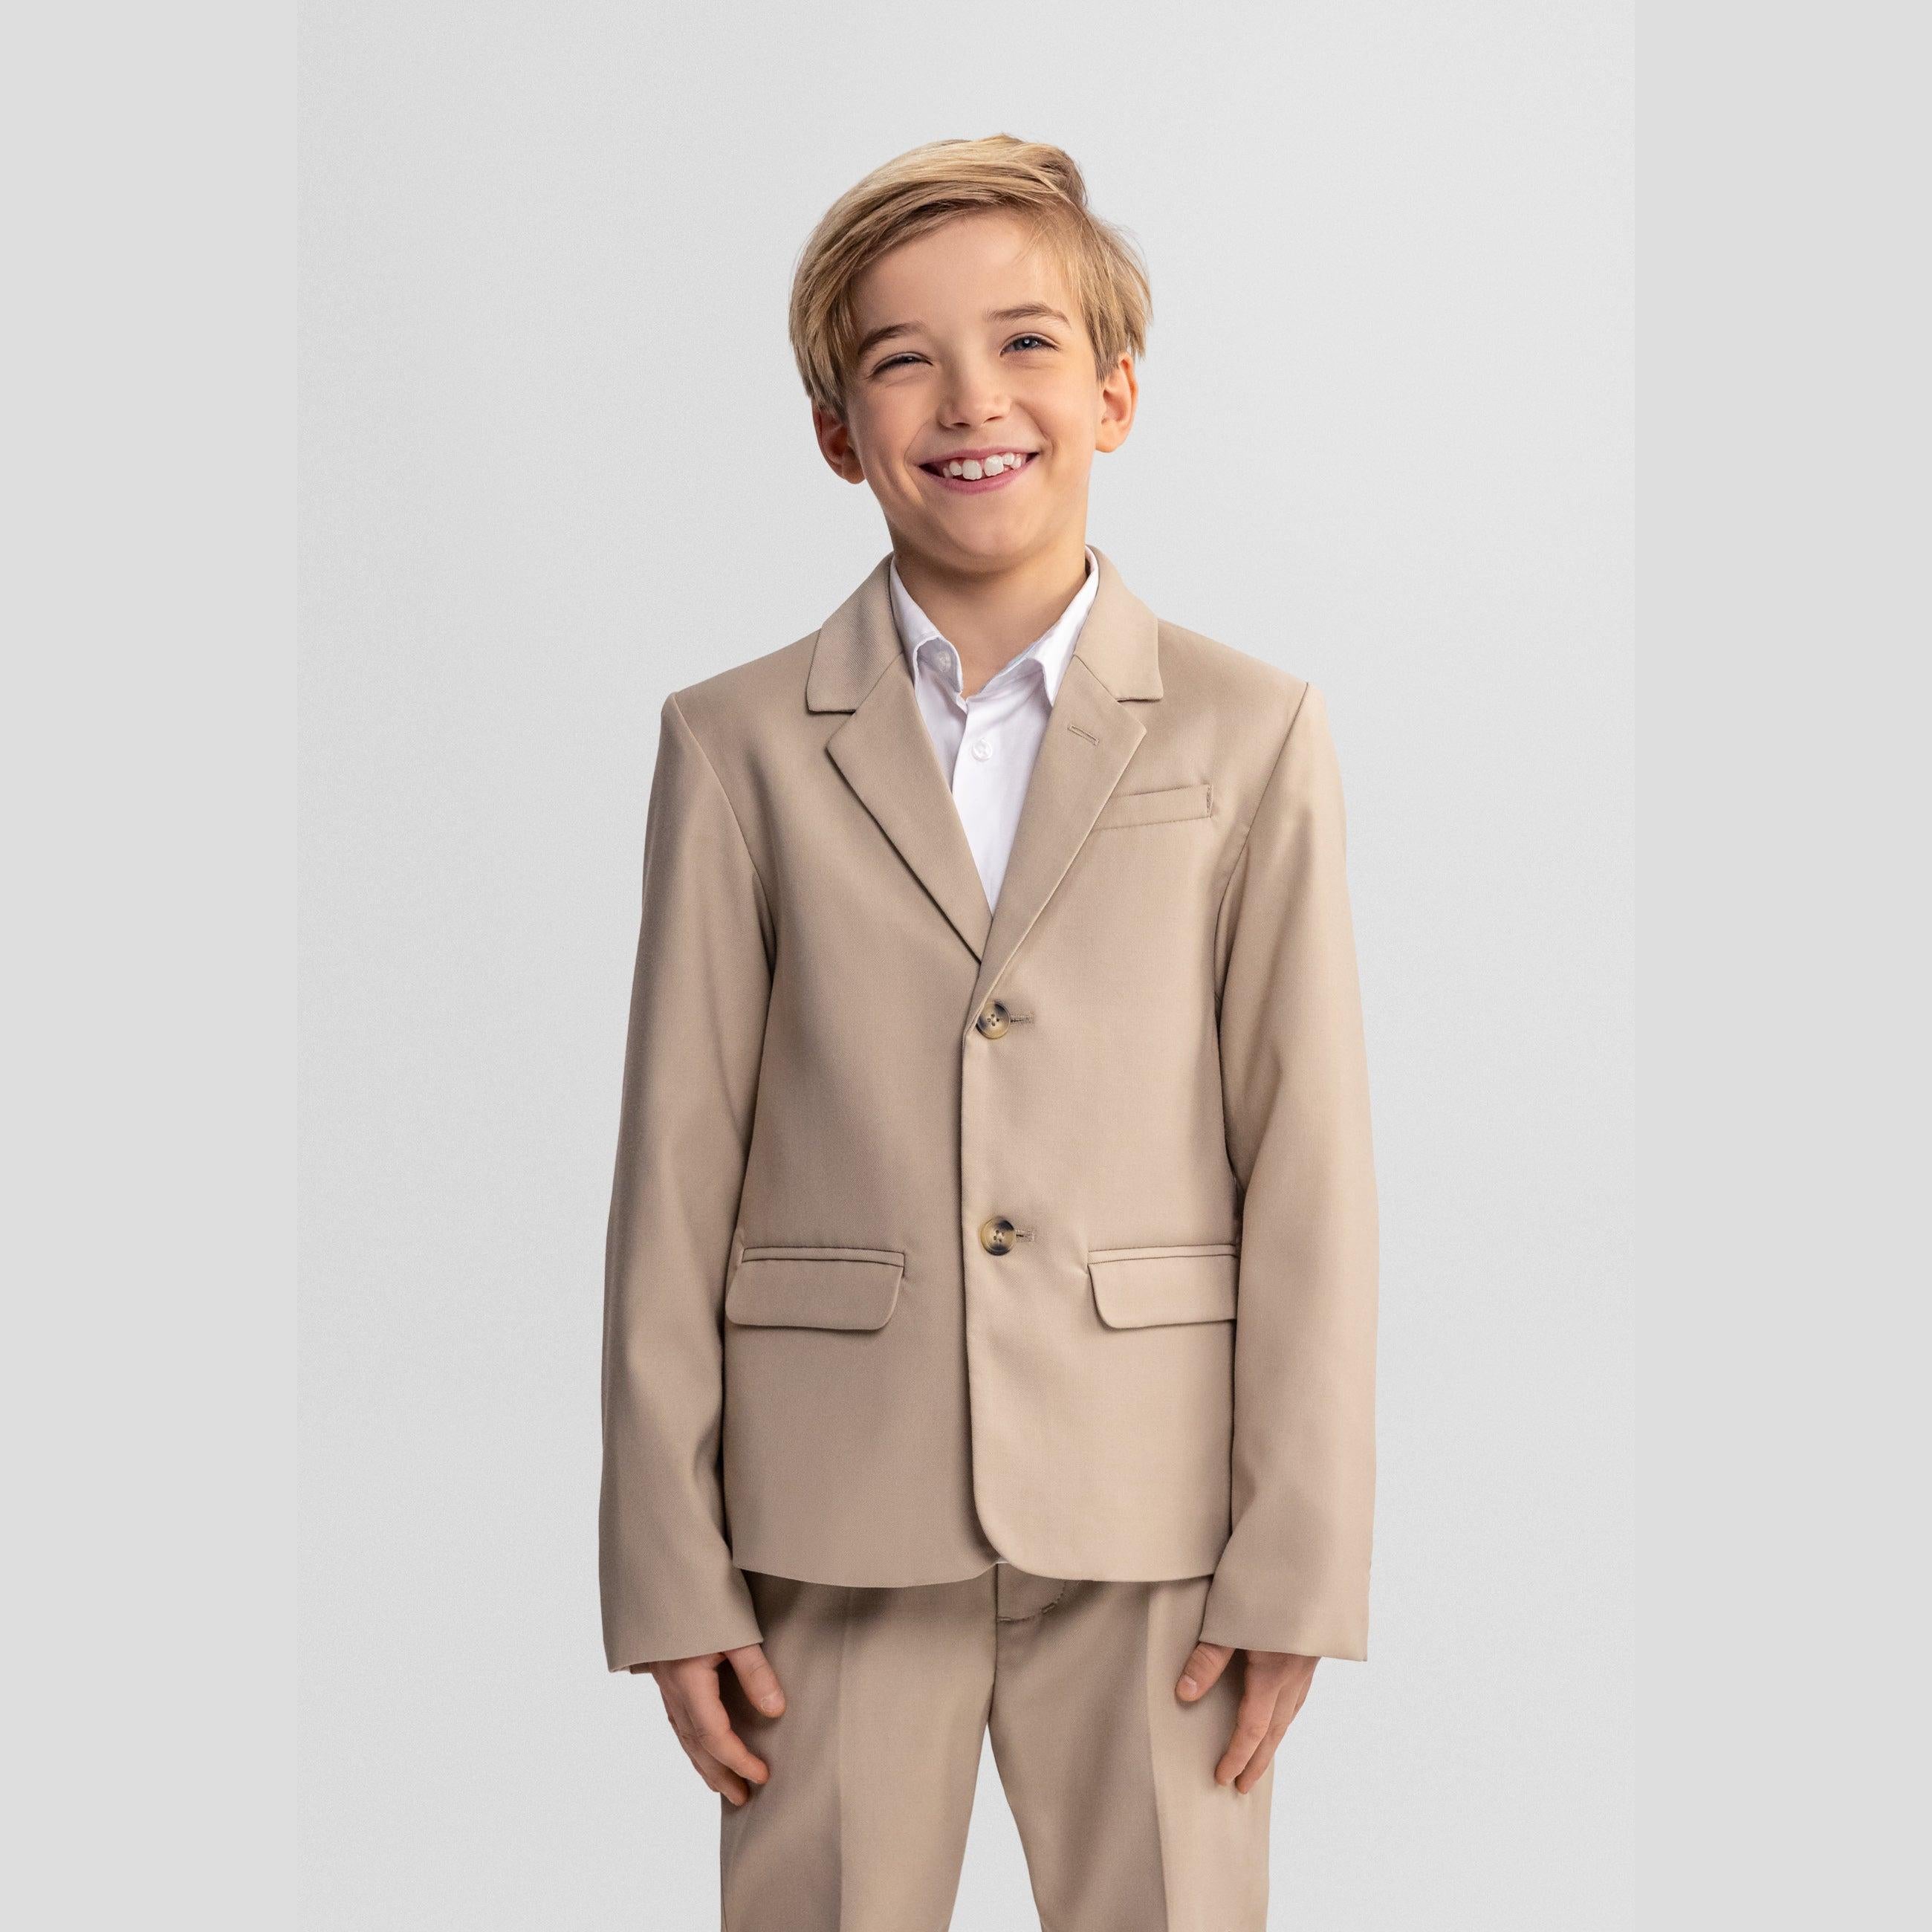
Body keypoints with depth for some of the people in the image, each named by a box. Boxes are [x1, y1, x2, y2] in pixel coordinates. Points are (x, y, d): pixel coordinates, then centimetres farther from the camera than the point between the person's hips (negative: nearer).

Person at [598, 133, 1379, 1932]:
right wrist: (669, 1565, 0)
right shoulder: (739, 744, 4)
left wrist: (1299, 1559, -3)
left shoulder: (1250, 734, 3)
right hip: (835, 1515, 0)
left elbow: (1308, 1162, 1)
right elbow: (676, 1170, 3)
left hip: (1155, 1521, 0)